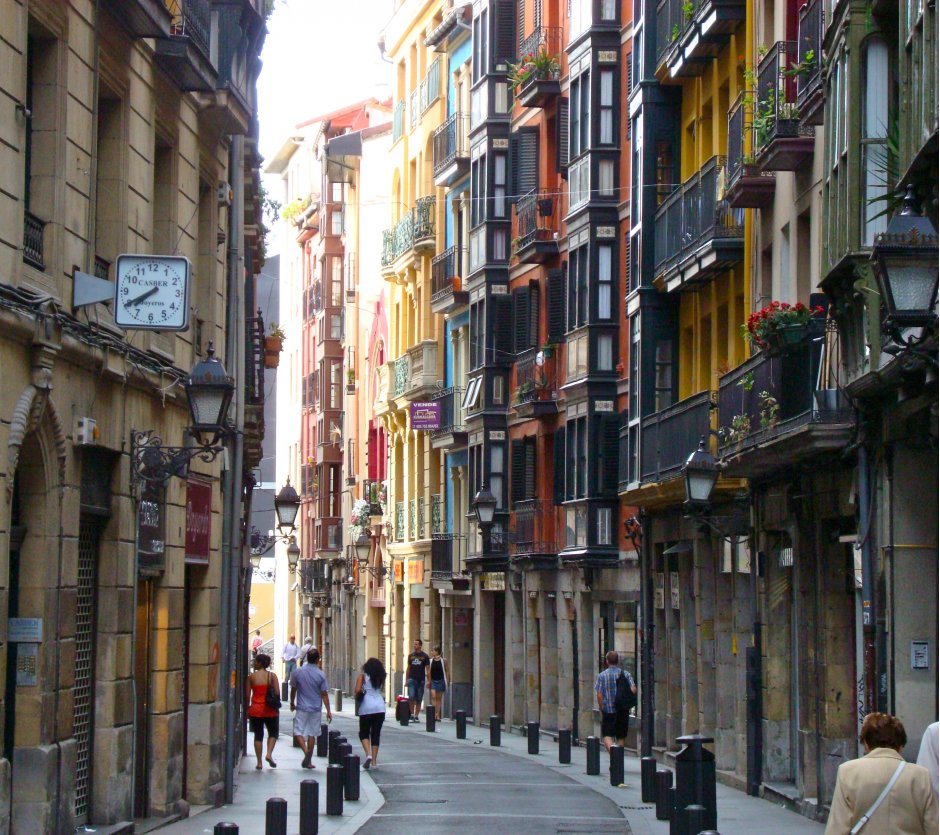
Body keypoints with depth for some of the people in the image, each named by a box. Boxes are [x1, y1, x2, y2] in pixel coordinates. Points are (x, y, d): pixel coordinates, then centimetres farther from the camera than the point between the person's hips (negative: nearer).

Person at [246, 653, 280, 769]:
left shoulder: (252, 677, -4)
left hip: (256, 709, 0)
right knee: (273, 733, 16)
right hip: (270, 710, 0)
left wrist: (247, 708, 9)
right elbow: (277, 692, -8)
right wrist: (275, 704, 6)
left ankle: (259, 762, 6)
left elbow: (247, 695, -2)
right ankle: (269, 754, -6)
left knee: (258, 735, 8)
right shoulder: (272, 676, -4)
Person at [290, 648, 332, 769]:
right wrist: (328, 711, 0)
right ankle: (308, 761, 12)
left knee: (298, 732, 3)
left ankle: (305, 751, -23)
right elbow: (324, 694, -5)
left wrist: (292, 703, 23)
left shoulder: (297, 673, -3)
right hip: (316, 709, 1)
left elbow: (293, 690, 6)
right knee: (312, 734, 9)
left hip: (302, 708, -1)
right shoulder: (320, 675, -6)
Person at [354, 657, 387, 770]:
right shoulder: (381, 678, 12)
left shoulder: (363, 676, 0)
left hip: (366, 707, -3)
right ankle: (374, 761, 5)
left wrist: (357, 693, 10)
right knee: (376, 734, 8)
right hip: (380, 707, 3)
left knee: (364, 733, 9)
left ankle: (368, 754, -15)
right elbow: (381, 689, 7)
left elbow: (357, 690, -10)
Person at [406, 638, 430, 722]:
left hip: (420, 680, -1)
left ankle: (416, 716, 10)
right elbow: (408, 668, 14)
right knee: (411, 697, -14)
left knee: (419, 700, 4)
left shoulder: (424, 656, 2)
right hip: (412, 679, 1)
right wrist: (407, 680, 9)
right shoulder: (411, 656, 9)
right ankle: (412, 715, -5)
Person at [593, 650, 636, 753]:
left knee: (607, 735, -1)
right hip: (623, 711, 2)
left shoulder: (602, 675, -4)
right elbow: (633, 690, -11)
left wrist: (601, 709, 5)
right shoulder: (626, 674, 0)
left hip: (608, 710, -2)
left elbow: (599, 695, -6)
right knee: (621, 736, 14)